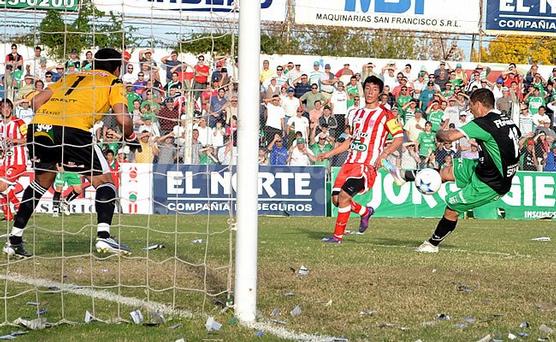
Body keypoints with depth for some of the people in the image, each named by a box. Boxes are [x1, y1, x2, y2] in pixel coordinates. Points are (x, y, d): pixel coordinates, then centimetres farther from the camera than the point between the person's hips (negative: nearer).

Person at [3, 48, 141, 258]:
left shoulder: (72, 77, 31)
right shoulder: (113, 83, 18)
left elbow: (37, 100, 21)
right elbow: (123, 119, 3)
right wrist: (131, 139, 21)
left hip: (38, 128, 5)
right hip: (73, 130, -5)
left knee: (43, 180, 26)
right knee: (103, 179, 10)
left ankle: (14, 239, 24)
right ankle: (103, 235, -7)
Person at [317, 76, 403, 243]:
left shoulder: (385, 115, 0)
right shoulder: (355, 114, 20)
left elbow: (399, 137, -4)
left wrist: (384, 154, -17)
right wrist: (329, 154, 22)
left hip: (368, 165, -7)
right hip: (350, 162, 7)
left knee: (344, 195, -20)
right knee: (336, 198, -1)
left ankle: (338, 235, -8)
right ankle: (365, 212, 26)